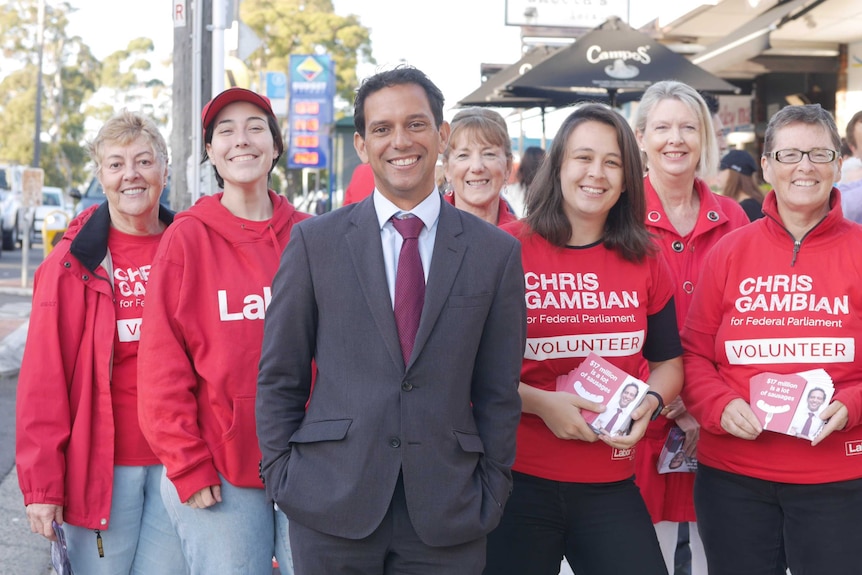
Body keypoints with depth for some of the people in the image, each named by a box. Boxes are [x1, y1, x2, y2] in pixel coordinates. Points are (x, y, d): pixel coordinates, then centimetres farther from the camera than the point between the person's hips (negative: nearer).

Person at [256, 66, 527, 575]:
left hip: (447, 515, 1)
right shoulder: (315, 241, 4)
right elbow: (279, 376, 6)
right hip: (331, 509, 0)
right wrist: (281, 476, 1)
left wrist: (492, 493, 2)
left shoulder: (497, 252, 5)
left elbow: (499, 392, 6)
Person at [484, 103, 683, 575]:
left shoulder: (646, 264, 6)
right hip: (516, 480, -3)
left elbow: (668, 363, 16)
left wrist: (650, 403, -5)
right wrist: (540, 403, -16)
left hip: (611, 485, 3)